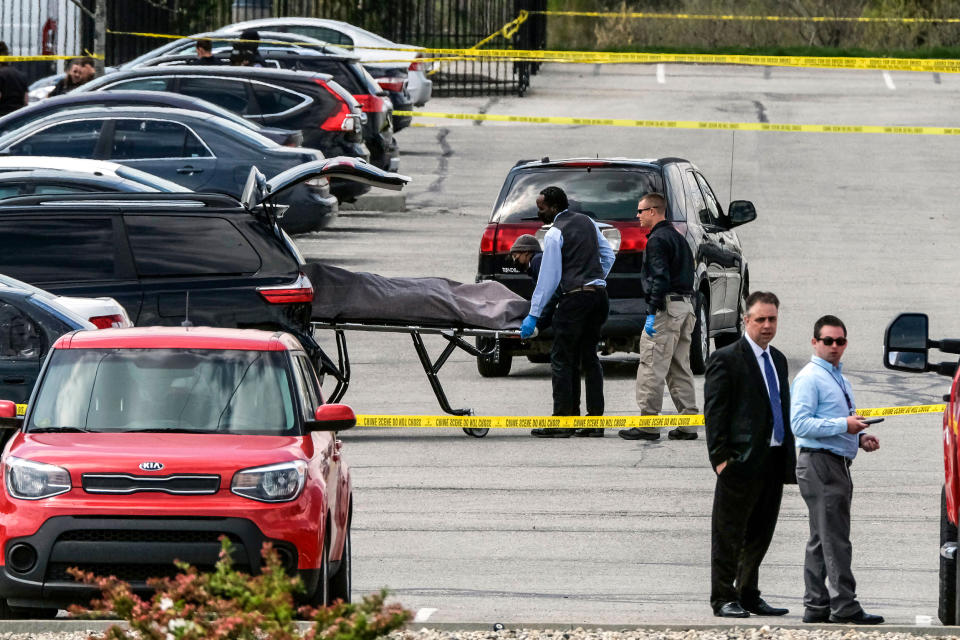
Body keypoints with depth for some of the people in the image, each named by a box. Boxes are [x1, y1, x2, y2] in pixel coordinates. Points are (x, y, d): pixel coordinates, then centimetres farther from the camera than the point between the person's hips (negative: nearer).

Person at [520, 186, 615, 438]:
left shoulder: (555, 234, -9)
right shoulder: (587, 222, 13)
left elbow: (548, 277, -11)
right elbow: (608, 255, 18)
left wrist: (533, 315, -8)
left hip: (575, 297, -8)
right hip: (599, 294, 8)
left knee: (562, 359, -3)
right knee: (589, 356, 12)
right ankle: (595, 420, 8)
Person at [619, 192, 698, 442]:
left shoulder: (658, 240, -10)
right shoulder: (678, 237, 20)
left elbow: (660, 278, -19)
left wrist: (652, 313, -20)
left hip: (666, 307, -10)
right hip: (685, 305, 10)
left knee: (651, 367, -8)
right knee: (680, 368, 11)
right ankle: (688, 425, 9)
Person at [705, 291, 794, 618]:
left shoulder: (778, 360, 18)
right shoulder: (726, 359, -5)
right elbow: (714, 411, -9)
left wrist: (790, 456, 16)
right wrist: (720, 456, -16)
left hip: (773, 460, 7)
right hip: (742, 460, -7)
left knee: (760, 533, 12)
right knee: (729, 533, -2)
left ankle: (749, 595, 20)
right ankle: (723, 599, 3)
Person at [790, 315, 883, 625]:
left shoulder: (840, 379, 21)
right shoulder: (809, 378, -9)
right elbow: (800, 424, -19)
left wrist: (860, 437, 11)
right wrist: (843, 425, -21)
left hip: (838, 465, 10)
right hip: (819, 464, -10)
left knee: (821, 540, 12)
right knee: (835, 540, -10)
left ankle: (816, 607, 15)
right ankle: (845, 607, -10)